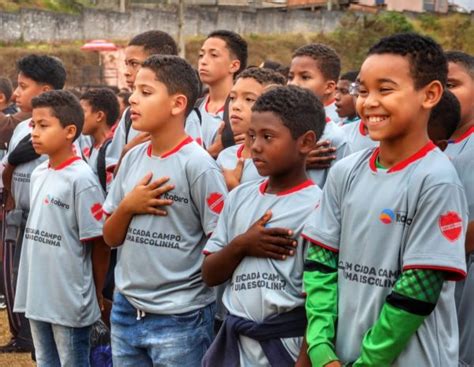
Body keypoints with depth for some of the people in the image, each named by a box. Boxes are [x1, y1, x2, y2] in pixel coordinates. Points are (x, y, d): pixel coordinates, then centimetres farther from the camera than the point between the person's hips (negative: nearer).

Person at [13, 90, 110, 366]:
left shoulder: (81, 178, -16)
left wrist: (97, 296, -4)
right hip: (37, 297, 8)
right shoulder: (38, 174, 8)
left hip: (70, 301, -7)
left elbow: (99, 243, -12)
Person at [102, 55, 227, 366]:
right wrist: (127, 206, -7)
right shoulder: (132, 159, 6)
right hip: (125, 310, 6)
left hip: (180, 318, -6)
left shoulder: (198, 165, -13)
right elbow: (111, 238, 10)